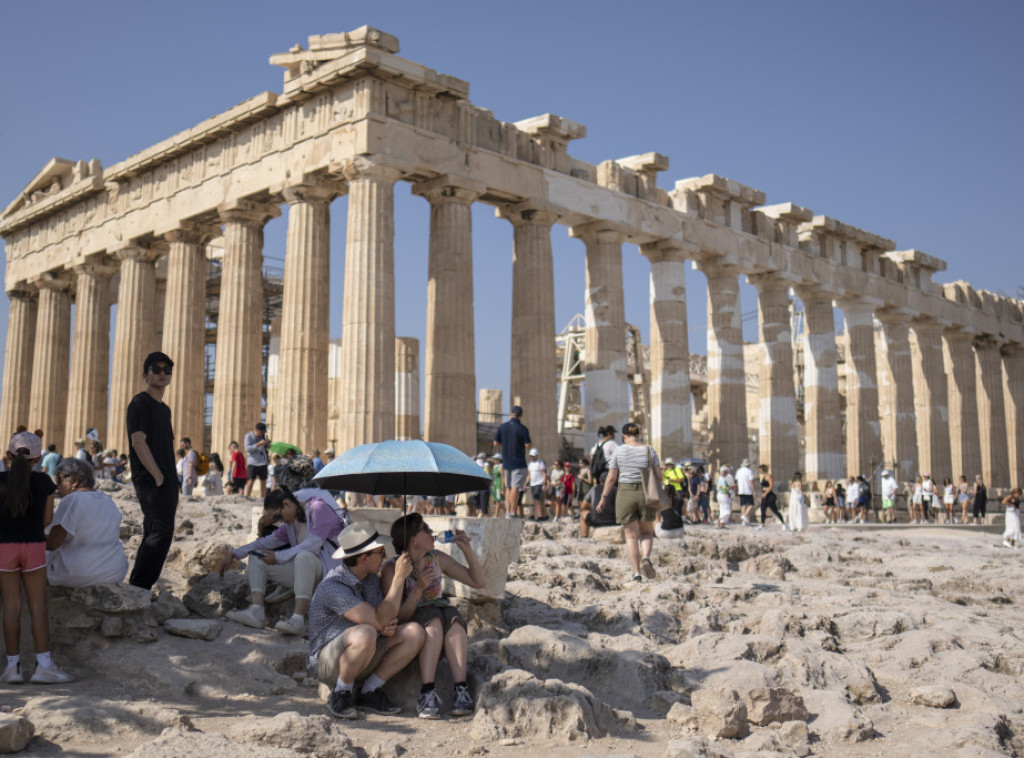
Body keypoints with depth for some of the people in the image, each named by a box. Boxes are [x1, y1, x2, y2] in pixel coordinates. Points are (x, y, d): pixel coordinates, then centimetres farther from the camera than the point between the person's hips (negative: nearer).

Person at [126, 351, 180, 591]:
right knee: (161, 531, -14)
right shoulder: (140, 403, -7)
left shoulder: (164, 408, 20)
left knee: (154, 535, 10)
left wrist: (173, 481, 15)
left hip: (166, 480, 9)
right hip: (150, 480, -9)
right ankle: (138, 587, -10)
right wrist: (158, 477, -17)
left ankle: (138, 588, 16)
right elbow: (138, 441, -15)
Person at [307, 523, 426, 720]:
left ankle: (370, 691, -3)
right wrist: (399, 577, -24)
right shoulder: (333, 586, -24)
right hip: (326, 661, -8)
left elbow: (385, 622, 13)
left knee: (415, 632, -12)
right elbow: (379, 621, -29)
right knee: (365, 633, -39)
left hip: (365, 656, 8)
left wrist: (389, 626, -12)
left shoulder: (371, 577, 4)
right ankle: (341, 694, -14)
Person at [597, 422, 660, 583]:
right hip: (646, 495, 1)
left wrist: (604, 497, 6)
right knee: (647, 532, 17)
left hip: (625, 494, -1)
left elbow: (611, 478, -3)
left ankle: (636, 573, 0)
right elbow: (658, 475, 1)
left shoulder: (619, 451, -1)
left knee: (631, 536, 6)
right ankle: (646, 558, -11)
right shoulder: (649, 450, 3)